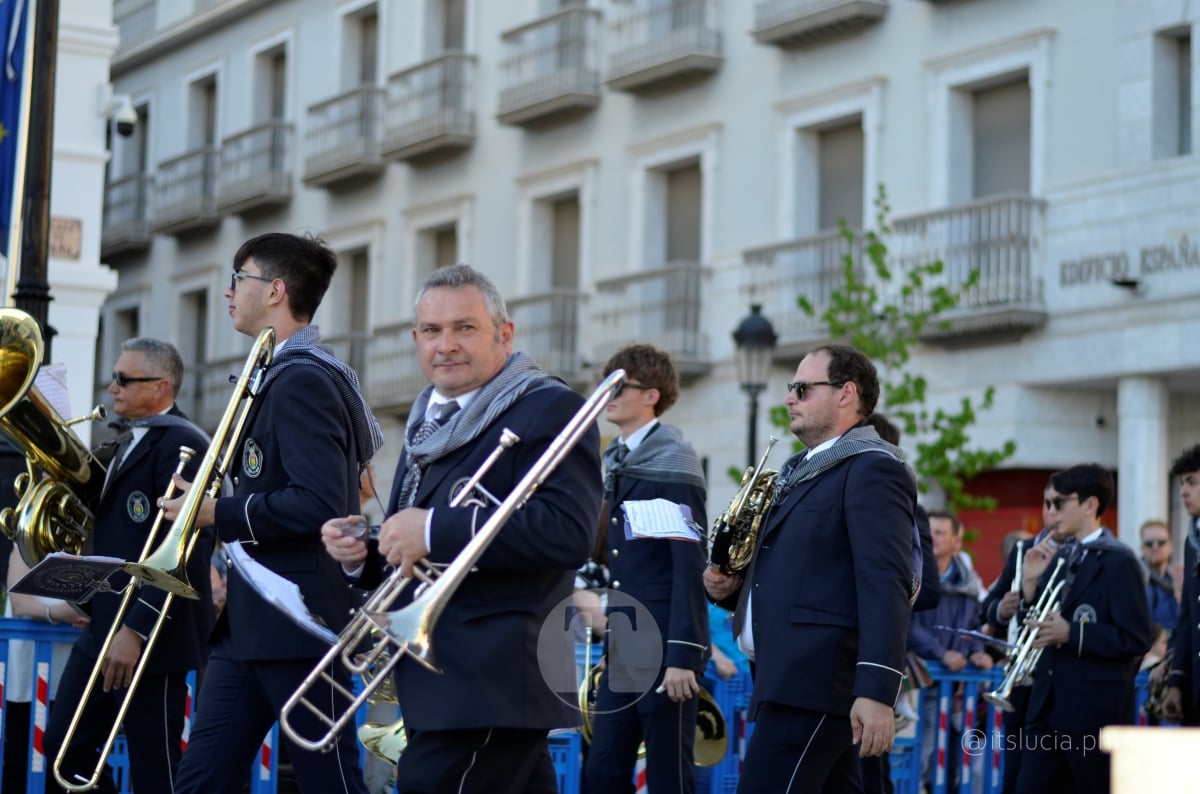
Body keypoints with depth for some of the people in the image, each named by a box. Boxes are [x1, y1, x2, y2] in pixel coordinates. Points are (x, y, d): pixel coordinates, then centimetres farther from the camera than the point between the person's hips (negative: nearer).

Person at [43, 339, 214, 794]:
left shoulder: (182, 444, -14)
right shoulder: (127, 443, 16)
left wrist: (136, 629, -24)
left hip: (154, 633, -10)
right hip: (105, 628, 10)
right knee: (63, 744, 10)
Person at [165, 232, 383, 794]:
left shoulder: (303, 380, -14)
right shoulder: (278, 377, 16)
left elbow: (318, 504, -24)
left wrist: (220, 514, -15)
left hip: (299, 622, -10)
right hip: (250, 623, 10)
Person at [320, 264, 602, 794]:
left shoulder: (551, 410, -9)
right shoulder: (429, 422, 19)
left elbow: (568, 531, -23)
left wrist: (435, 531, -24)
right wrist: (362, 553, 3)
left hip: (492, 687, -9)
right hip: (440, 680, 9)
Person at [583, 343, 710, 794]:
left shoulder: (673, 465, -8)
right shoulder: (613, 463, 13)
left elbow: (689, 567, -14)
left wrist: (683, 655, -18)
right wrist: (606, 645, 14)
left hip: (664, 650, -7)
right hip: (621, 651, 7)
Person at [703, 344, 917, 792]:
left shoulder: (873, 469, -8)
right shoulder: (801, 472, 21)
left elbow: (886, 587, -19)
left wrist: (876, 691, -27)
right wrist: (731, 587, 9)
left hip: (816, 680, -10)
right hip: (791, 677, 10)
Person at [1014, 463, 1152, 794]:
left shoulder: (1118, 562, -10)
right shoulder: (1058, 558, 12)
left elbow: (1137, 640, -16)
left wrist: (1071, 634, -21)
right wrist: (1031, 583, 0)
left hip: (1095, 705, -7)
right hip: (1048, 701, 7)